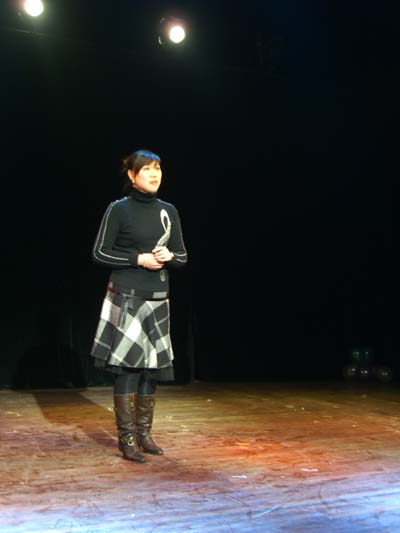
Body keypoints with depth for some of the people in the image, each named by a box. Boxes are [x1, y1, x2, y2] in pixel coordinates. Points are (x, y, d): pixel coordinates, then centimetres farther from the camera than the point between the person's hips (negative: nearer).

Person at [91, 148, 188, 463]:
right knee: (128, 366, -4)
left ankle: (144, 434, 19)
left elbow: (182, 257, 12)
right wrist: (138, 258, -13)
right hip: (127, 297, -5)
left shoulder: (168, 211, 9)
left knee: (152, 366, 7)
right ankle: (127, 438, 6)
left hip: (158, 299, 5)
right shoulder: (119, 209, -4)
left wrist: (168, 256, -10)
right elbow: (99, 253, -6)